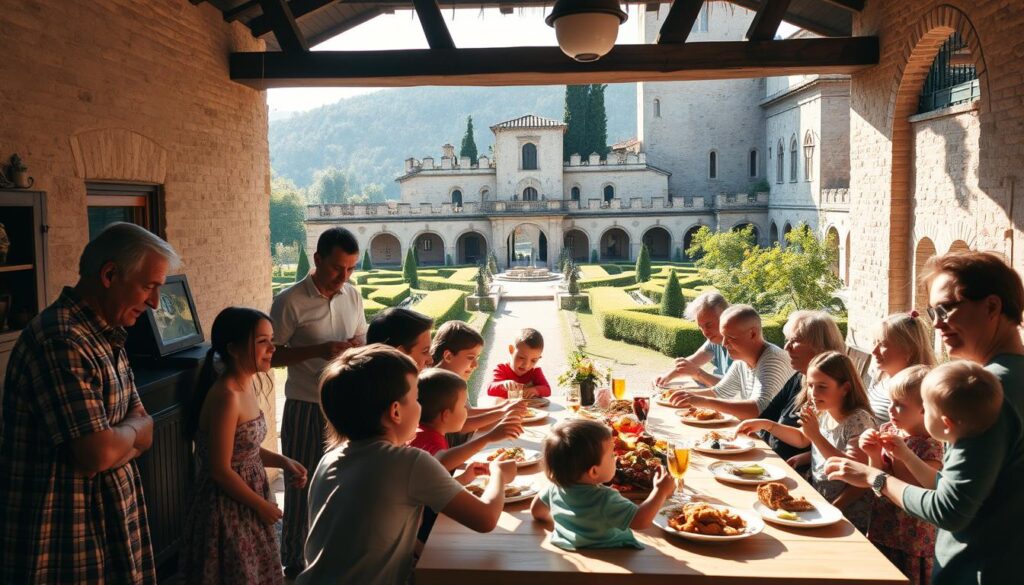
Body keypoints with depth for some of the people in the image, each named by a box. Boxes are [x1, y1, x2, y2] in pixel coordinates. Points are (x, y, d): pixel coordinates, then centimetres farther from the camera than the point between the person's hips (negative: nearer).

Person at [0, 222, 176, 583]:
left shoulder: (107, 338, 8)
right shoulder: (60, 340, -23)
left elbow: (144, 432, 8)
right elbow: (99, 454, -26)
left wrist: (114, 438, -13)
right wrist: (133, 429, -6)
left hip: (109, 523, 8)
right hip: (66, 542, -8)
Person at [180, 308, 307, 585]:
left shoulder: (247, 385, 1)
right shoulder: (227, 397, -26)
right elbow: (221, 470, -24)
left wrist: (283, 462, -1)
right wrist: (261, 505, -14)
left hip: (246, 498, 9)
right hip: (227, 506, -8)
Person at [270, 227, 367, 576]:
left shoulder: (352, 296, 3)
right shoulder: (290, 301, -12)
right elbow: (271, 355, -10)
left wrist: (357, 348, -8)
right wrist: (318, 350, -22)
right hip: (305, 408, -4)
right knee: (302, 487, 8)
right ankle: (293, 563, 26)